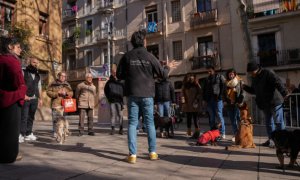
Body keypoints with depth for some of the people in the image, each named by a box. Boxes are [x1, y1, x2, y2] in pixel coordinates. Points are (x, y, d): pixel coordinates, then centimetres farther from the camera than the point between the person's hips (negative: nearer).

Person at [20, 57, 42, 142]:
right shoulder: (23, 72, 1)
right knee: (24, 117, -9)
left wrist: (40, 98, 15)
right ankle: (21, 134, -6)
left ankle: (28, 134, 13)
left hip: (34, 99, 5)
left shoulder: (38, 75, 18)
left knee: (31, 117, 8)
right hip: (25, 98, -5)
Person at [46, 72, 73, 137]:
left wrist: (66, 93, -8)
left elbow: (71, 93, 12)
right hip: (56, 104, -3)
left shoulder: (67, 84, 15)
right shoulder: (53, 84, 5)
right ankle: (55, 132, 5)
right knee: (55, 118, -4)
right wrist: (56, 93, -11)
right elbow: (48, 92, 1)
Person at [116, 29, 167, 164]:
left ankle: (132, 154, 1)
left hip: (132, 94, 1)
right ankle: (153, 152, 16)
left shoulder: (127, 56, 1)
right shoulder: (149, 56, -2)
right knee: (149, 122, 10)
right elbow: (162, 75, 0)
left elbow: (119, 75, 5)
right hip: (147, 94, 0)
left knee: (132, 123, 4)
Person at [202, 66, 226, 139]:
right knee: (211, 117, 6)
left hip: (217, 99, -5)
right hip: (209, 100, 5)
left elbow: (224, 86, -3)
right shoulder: (207, 79, 20)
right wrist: (205, 98, 9)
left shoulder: (220, 77, 5)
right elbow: (204, 89, 22)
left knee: (219, 115, -6)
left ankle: (222, 133, -1)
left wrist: (220, 96, -13)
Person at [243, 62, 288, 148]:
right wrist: (245, 87, 5)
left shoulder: (268, 73, -11)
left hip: (274, 102, -8)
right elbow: (253, 90, 22)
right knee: (269, 122, 13)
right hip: (265, 104, 8)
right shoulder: (254, 78, 12)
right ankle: (271, 139, 22)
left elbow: (278, 83, -22)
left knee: (278, 121, -3)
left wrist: (284, 93, -35)